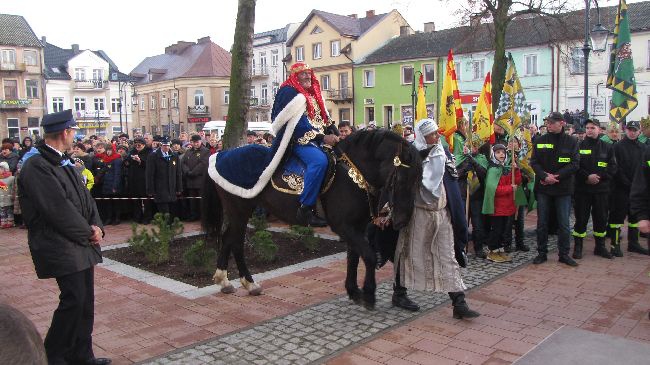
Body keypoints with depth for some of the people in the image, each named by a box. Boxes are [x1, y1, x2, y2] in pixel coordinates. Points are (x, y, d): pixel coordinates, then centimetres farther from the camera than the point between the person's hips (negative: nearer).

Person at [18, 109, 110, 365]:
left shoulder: (64, 163, 13)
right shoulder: (36, 167, -15)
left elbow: (85, 197, 13)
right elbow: (58, 209, -20)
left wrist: (96, 226, -3)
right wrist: (87, 232, -11)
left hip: (82, 244, 9)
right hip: (60, 247, -9)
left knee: (85, 302, 12)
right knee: (73, 299, -7)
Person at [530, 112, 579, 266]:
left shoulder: (571, 141, 0)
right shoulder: (540, 141, 4)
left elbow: (574, 164, -5)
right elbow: (534, 162, 0)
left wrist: (556, 176, -15)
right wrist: (545, 176, -16)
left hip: (563, 188, -1)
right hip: (543, 188, 1)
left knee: (564, 223, 4)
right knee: (542, 222, 6)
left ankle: (564, 254, 15)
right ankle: (542, 253, 17)